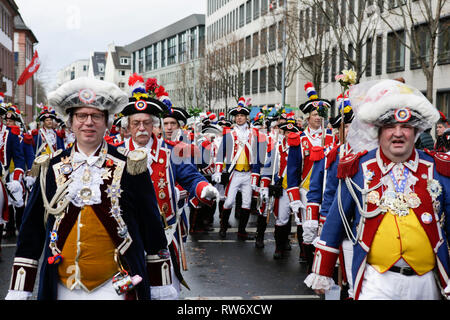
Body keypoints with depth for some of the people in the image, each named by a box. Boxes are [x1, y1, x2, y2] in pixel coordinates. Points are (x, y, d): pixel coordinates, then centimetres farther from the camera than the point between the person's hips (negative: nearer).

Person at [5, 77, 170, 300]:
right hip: (63, 288, 2)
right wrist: (18, 290, 3)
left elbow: (151, 226, 3)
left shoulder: (129, 168, -1)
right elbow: (32, 227, 6)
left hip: (113, 287, -2)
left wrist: (161, 285, 4)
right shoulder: (51, 169, 4)